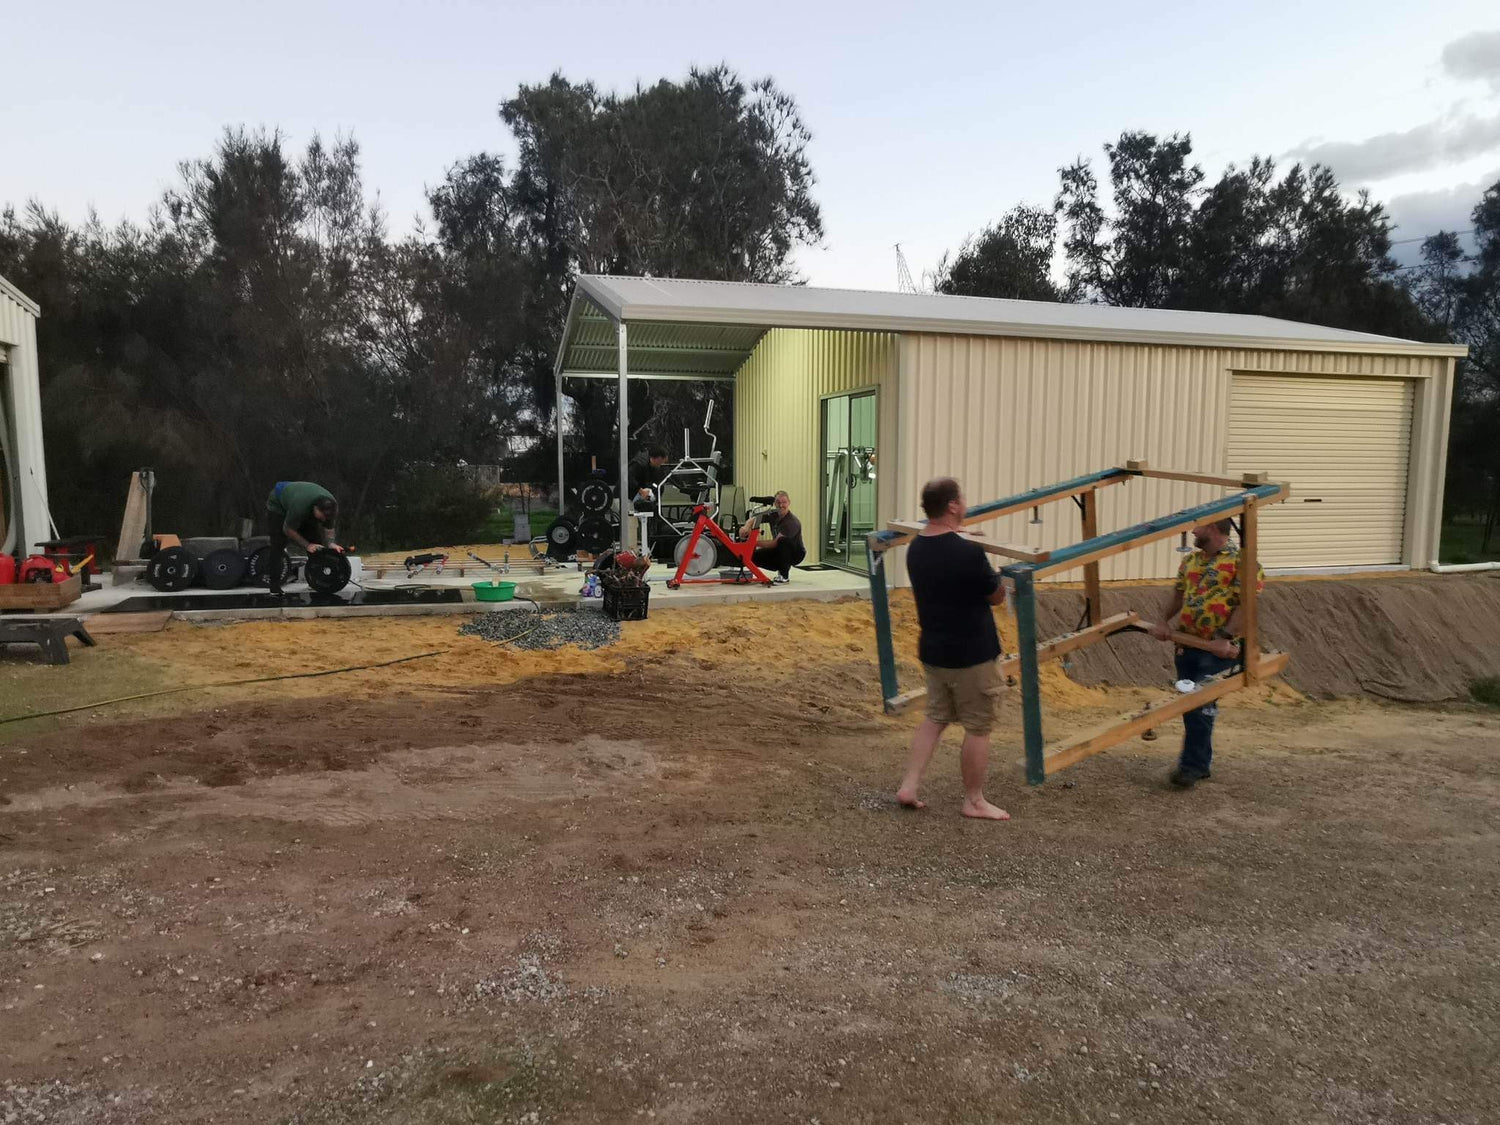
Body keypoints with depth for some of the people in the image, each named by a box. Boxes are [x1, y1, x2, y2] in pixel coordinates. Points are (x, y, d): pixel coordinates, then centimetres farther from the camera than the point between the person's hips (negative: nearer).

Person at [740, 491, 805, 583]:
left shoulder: (792, 522, -27)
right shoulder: (773, 514, -7)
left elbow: (775, 543, -32)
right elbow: (753, 519, -7)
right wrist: (746, 527, -31)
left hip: (796, 553, -7)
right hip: (779, 551, 7)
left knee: (783, 541, -38)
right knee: (755, 556, -12)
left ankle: (784, 576, -22)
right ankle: (782, 569, 9)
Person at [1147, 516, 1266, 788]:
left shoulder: (1240, 561, -8)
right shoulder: (1190, 561, 14)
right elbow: (1179, 596, 19)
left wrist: (1225, 637, -23)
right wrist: (1165, 624, 3)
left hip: (1217, 650, -7)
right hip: (1186, 644, 7)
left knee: (1200, 704, -9)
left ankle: (1192, 765, -2)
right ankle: (1199, 762, 23)